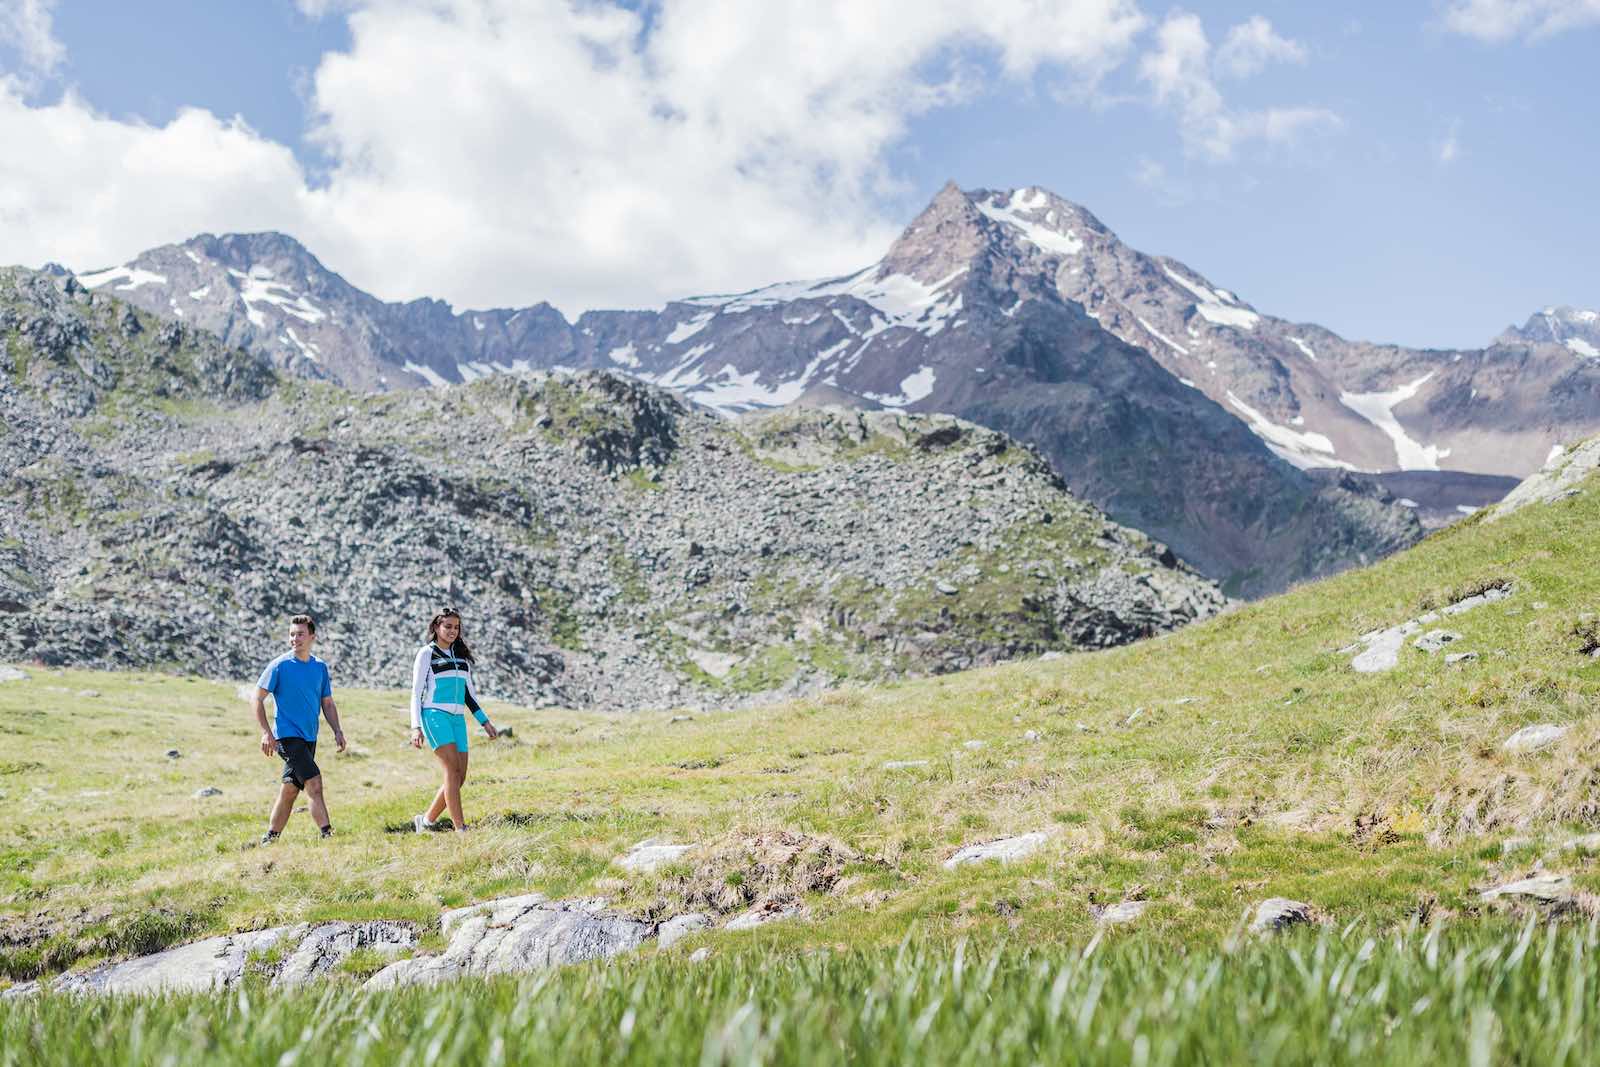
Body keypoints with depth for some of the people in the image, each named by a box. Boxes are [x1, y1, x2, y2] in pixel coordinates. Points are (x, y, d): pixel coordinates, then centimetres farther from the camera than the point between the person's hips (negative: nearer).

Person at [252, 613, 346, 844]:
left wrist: (337, 731, 5)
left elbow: (327, 704, 17)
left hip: (309, 738, 6)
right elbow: (256, 699, -4)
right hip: (287, 736, -6)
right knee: (315, 784, -16)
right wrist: (266, 732, -12)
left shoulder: (320, 667, 9)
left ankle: (269, 838, 23)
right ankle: (327, 834, -16)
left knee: (290, 790, 12)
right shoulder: (280, 665, -7)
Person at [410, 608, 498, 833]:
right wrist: (416, 727, -11)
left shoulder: (462, 656, 19)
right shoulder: (426, 653, 2)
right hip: (434, 715, -6)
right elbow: (416, 692, -1)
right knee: (453, 770, -18)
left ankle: (426, 820, 14)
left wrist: (485, 721, 17)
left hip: (457, 719, 6)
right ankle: (460, 828, -19)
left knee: (459, 777, -1)